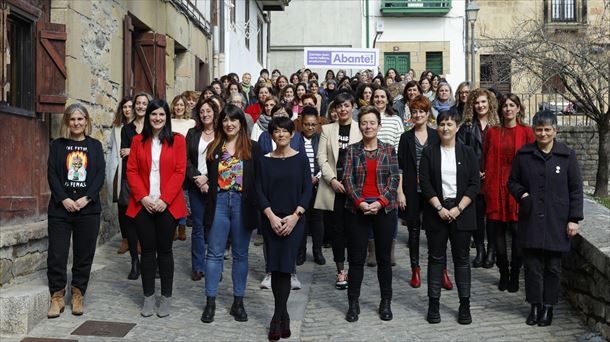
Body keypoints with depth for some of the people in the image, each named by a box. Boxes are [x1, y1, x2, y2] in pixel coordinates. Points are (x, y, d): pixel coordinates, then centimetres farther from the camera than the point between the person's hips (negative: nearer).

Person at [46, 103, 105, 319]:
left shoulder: (95, 146, 9)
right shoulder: (58, 145, 8)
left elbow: (100, 175, 1)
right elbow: (52, 174, 0)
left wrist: (86, 198, -12)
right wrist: (64, 199, -13)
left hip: (88, 209, 0)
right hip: (61, 207, 0)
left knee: (84, 254, 5)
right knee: (56, 254, -2)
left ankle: (78, 295, 17)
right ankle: (57, 297, 11)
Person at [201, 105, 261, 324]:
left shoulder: (252, 147, 1)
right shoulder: (214, 147, 9)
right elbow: (210, 176, 16)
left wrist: (255, 205, -8)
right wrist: (205, 184, -2)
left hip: (242, 203, -1)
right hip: (219, 202, 2)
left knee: (240, 254, 8)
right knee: (214, 253, 2)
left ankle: (238, 301, 17)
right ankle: (210, 301, 10)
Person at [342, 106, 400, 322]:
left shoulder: (389, 149, 5)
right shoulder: (352, 150, 6)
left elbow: (394, 179, -1)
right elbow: (348, 179, -1)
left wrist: (380, 202, -13)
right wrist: (360, 202, -14)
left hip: (384, 208, 0)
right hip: (357, 209, 0)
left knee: (384, 257, 7)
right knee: (356, 258, 3)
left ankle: (386, 302, 18)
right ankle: (353, 303, 12)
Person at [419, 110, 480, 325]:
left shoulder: (467, 152, 4)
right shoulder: (429, 152, 3)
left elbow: (474, 184, -1)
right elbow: (425, 183, -4)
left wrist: (458, 208, -10)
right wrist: (439, 208, -12)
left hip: (462, 212, 0)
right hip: (436, 212, 0)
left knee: (462, 258, 5)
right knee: (436, 258, 4)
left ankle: (465, 305, 12)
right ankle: (433, 304, 11)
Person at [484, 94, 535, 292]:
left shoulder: (526, 132, 3)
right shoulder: (492, 132, 8)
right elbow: (486, 160, 9)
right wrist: (486, 185, 2)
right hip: (496, 187, 2)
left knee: (517, 231, 0)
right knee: (498, 232, 5)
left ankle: (514, 276, 12)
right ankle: (503, 274, 17)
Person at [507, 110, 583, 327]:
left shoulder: (567, 155, 1)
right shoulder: (523, 154, 4)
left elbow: (575, 189, 2)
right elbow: (512, 181, 14)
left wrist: (574, 219, -3)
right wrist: (521, 194, -7)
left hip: (556, 221, -1)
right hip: (530, 220, 1)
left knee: (553, 267, 7)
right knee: (532, 265, 5)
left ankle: (548, 307, 21)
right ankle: (535, 305, 20)